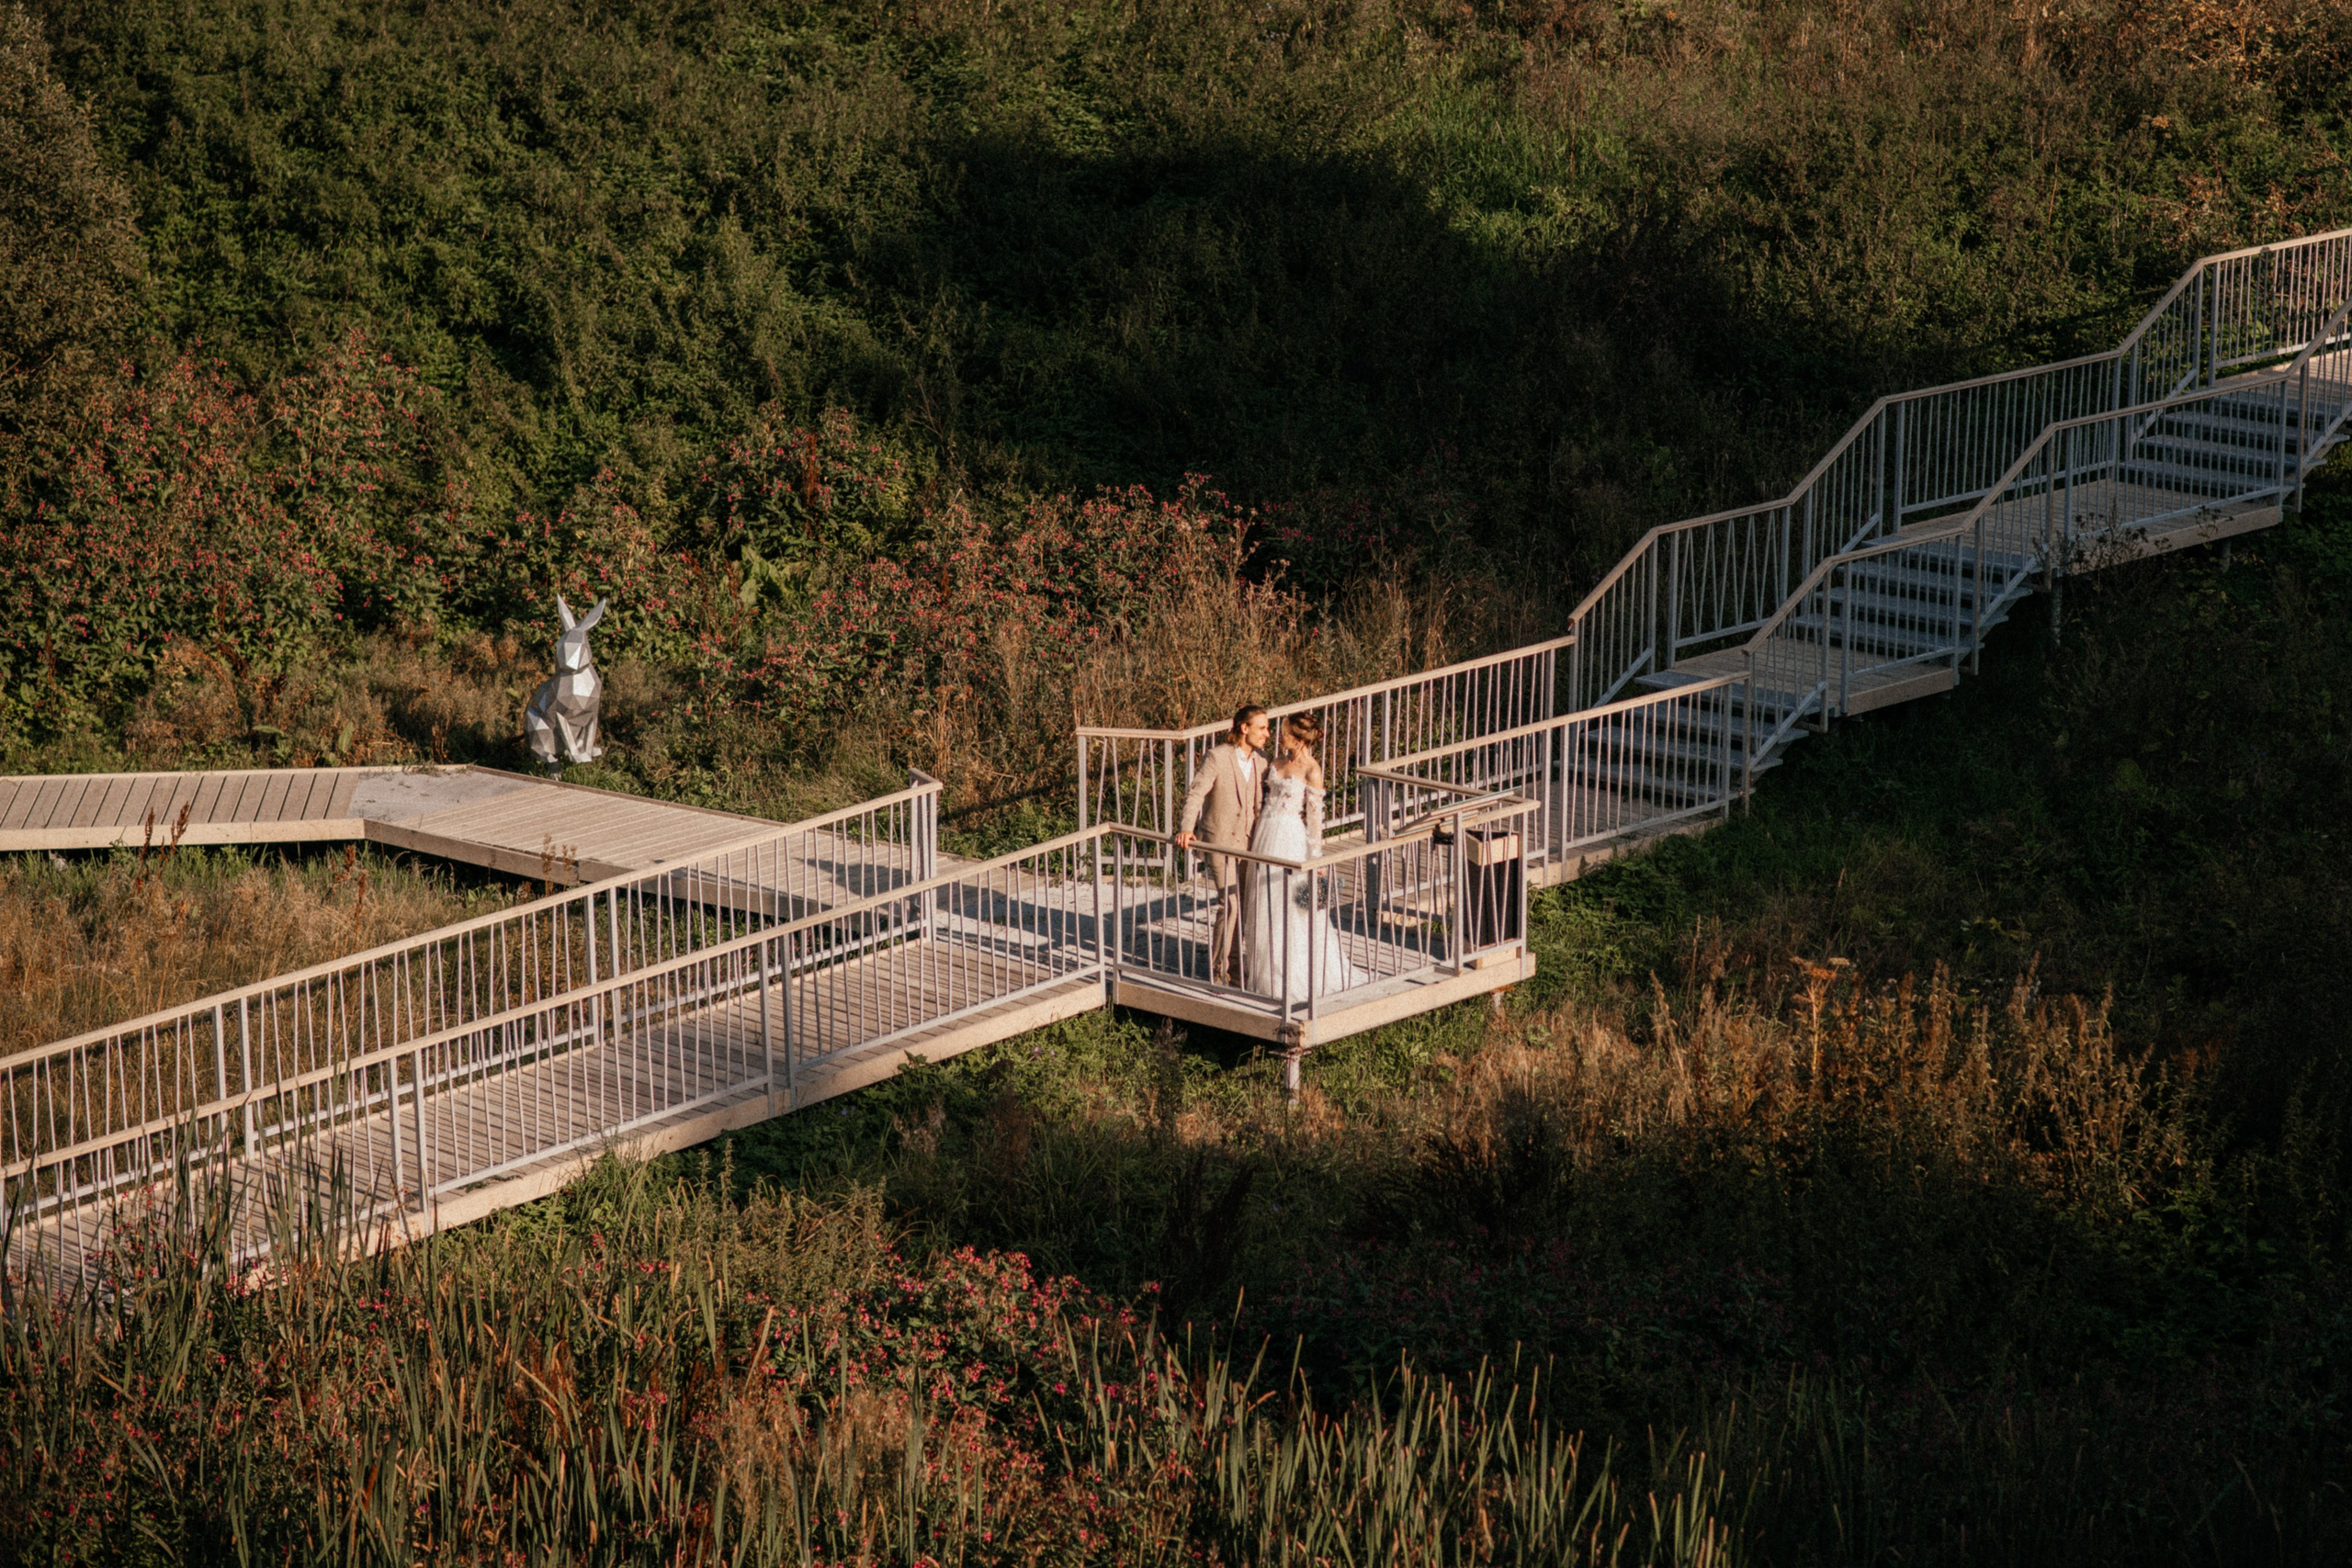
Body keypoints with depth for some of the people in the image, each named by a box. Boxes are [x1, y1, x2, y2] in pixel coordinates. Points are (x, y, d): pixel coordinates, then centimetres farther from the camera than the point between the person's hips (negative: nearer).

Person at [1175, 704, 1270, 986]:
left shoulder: (1260, 761, 6)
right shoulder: (1218, 756, -13)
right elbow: (1195, 793, -18)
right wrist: (1186, 828, -31)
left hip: (1248, 840, 6)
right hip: (1220, 839, -6)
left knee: (1242, 905, 10)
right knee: (1229, 904, -11)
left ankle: (1233, 967, 22)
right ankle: (1217, 970, 0)